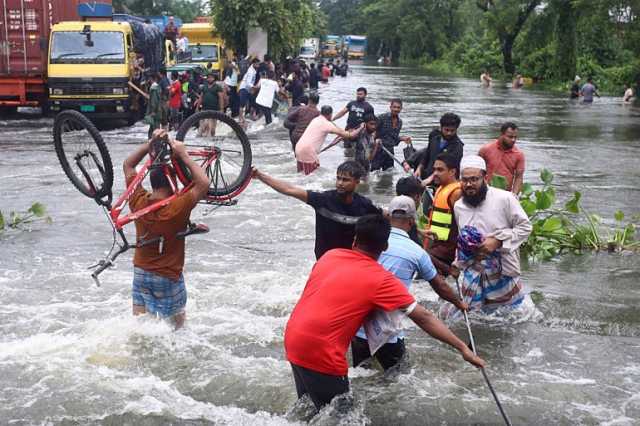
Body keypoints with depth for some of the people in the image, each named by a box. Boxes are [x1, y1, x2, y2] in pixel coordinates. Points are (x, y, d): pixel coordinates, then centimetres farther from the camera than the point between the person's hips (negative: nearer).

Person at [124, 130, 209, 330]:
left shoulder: (139, 202, -10)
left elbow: (128, 165, 2)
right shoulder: (177, 208, -24)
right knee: (176, 326, 11)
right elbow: (204, 184, -22)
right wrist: (184, 156, -19)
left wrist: (151, 143, -3)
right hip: (168, 277, -5)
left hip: (141, 273, 5)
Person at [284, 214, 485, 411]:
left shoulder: (330, 255, 8)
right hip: (321, 353, -7)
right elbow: (424, 318, -7)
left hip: (293, 338, 7)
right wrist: (462, 348, -3)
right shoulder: (382, 280, -8)